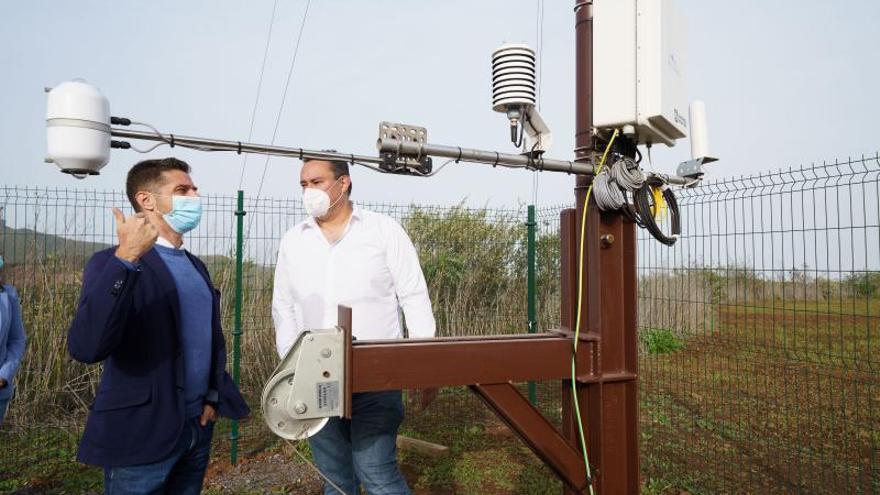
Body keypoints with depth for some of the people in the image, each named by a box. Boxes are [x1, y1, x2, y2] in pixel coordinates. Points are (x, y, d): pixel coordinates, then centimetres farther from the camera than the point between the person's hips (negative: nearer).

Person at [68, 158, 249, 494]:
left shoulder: (195, 266, 10)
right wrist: (125, 260, -34)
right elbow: (85, 348, -28)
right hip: (141, 432, -7)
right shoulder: (113, 262, -13)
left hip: (197, 426, 7)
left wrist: (214, 395, 8)